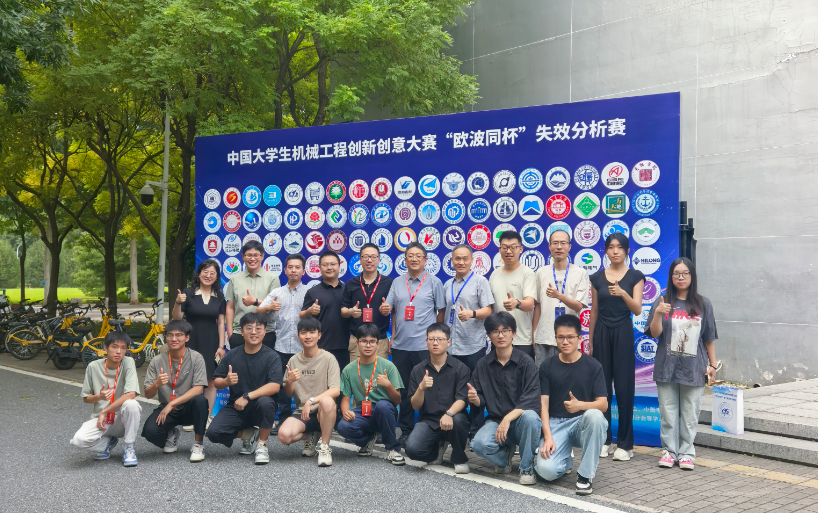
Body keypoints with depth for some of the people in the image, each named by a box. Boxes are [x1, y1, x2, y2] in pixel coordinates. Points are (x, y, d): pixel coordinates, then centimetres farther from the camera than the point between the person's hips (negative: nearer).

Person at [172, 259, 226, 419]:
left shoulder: (219, 297, 8)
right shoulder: (188, 293, -1)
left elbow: (220, 322, 7)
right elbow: (177, 318, -1)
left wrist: (221, 346, 1)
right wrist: (177, 303, -20)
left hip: (211, 344, 2)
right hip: (192, 343, -2)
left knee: (211, 382, 3)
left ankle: (207, 418, 12)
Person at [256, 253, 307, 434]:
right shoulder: (276, 292, 15)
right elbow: (258, 311, 5)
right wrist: (269, 307, -16)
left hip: (303, 348, -3)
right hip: (282, 346, 3)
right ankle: (283, 420, 16)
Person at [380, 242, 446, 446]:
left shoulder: (434, 282, 2)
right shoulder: (397, 283, 11)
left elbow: (440, 312, 4)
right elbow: (392, 310, 15)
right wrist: (390, 327, 2)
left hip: (425, 346, -3)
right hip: (400, 345, 4)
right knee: (403, 390, 8)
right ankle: (405, 431, 18)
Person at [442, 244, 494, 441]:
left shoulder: (480, 281, 1)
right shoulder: (447, 285, 15)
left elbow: (488, 310, -6)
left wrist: (471, 313, -24)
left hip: (474, 346, -4)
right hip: (450, 346, 4)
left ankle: (475, 431, 11)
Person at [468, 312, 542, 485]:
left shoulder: (526, 362, -7)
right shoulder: (483, 364, 4)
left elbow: (531, 399, -16)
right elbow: (481, 401, 8)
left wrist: (508, 419, -27)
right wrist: (474, 398, -17)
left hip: (520, 421, -2)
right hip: (495, 420, 2)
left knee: (530, 417, -38)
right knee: (479, 444, -30)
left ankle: (526, 467, -12)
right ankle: (505, 456, 8)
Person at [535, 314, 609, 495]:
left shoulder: (593, 366, 1)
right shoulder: (547, 366, 5)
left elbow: (603, 404, -6)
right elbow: (543, 404, -1)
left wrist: (581, 405, -29)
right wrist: (547, 437, -14)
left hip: (583, 422, 0)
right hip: (555, 424, 1)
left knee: (594, 415, -37)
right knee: (546, 470, -25)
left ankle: (585, 475, -19)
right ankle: (566, 459, 15)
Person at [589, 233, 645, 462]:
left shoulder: (635, 276, 2)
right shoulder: (597, 278, 8)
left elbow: (637, 310, -7)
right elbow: (594, 311, 12)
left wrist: (623, 293, -26)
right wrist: (590, 341, 13)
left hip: (623, 332, -2)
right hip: (601, 333, 2)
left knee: (624, 387, -3)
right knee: (602, 386, 2)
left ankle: (625, 443, 4)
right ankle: (603, 439, 12)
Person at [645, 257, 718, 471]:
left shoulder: (703, 304, 5)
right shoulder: (662, 302, 3)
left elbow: (709, 339, 9)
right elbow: (654, 333, -4)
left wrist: (712, 364, 7)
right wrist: (658, 314, -21)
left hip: (694, 368, 0)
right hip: (667, 367, 0)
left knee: (690, 413, 5)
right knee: (668, 412, 5)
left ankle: (686, 453, 14)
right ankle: (669, 450, 15)